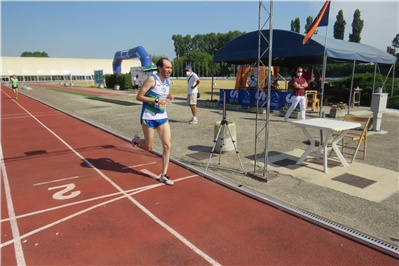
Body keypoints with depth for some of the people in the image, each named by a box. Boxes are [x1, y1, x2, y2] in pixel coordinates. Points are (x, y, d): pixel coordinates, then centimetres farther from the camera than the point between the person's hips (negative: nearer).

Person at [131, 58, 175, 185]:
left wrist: (168, 97, 3)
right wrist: (156, 100, -22)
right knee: (149, 147, 4)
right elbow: (139, 97, -14)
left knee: (167, 145, -3)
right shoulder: (151, 79, -12)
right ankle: (136, 139, 39)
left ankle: (164, 175, 7)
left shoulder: (168, 81, 9)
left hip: (163, 118, 6)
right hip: (149, 117, -6)